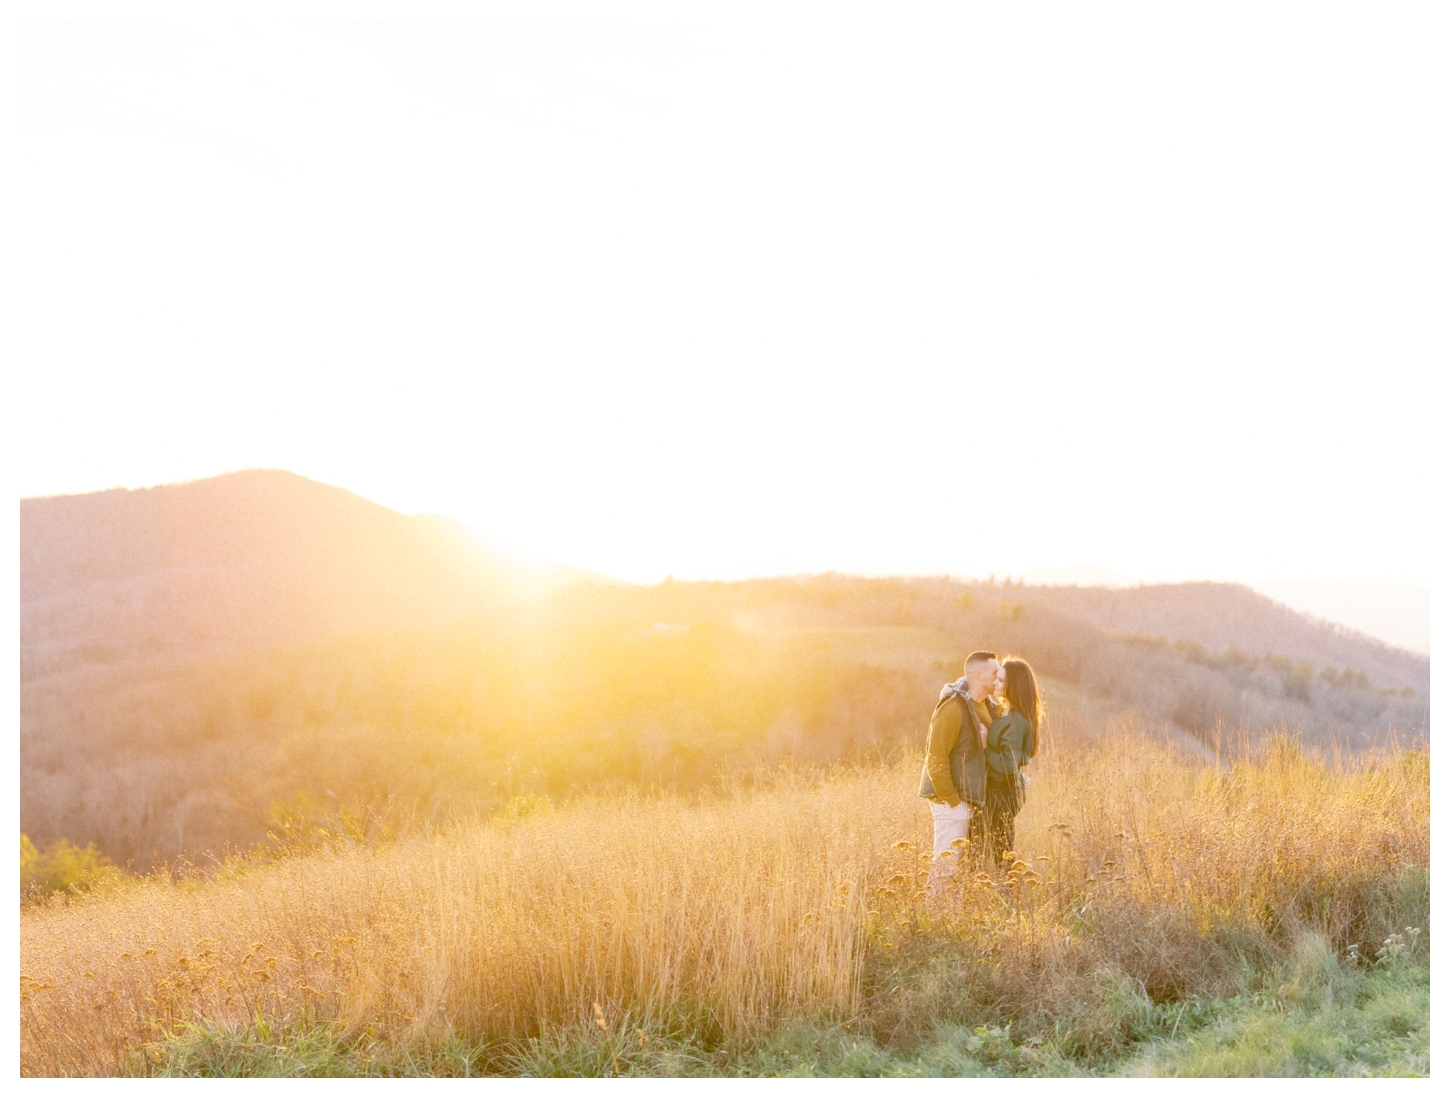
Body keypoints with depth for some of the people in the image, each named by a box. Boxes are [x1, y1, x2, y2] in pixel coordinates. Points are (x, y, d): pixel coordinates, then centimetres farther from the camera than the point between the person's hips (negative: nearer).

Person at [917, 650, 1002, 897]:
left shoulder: (988, 707, 10)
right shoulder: (953, 708, -18)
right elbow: (936, 758, -20)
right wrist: (951, 800, -18)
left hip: (968, 798, 9)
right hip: (951, 798, -9)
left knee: (955, 858, 14)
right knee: (947, 860, -6)